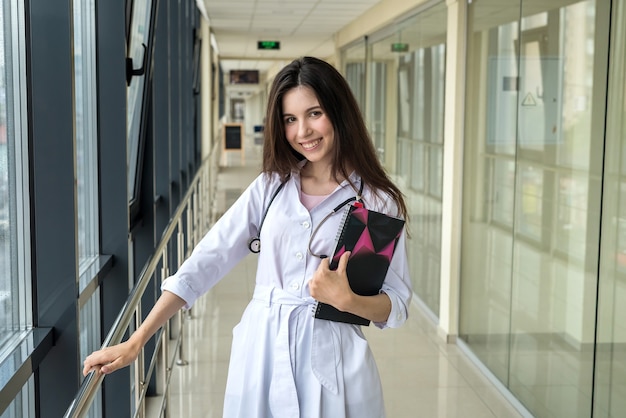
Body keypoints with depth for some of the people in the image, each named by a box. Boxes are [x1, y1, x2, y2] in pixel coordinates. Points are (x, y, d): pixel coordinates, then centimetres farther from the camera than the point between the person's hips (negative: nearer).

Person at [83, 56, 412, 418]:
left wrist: (347, 299, -21)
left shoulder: (377, 201, -4)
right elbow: (207, 261, -1)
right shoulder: (271, 186, 4)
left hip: (329, 364, -2)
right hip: (260, 356, 3)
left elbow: (397, 304, -1)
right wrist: (135, 343, -5)